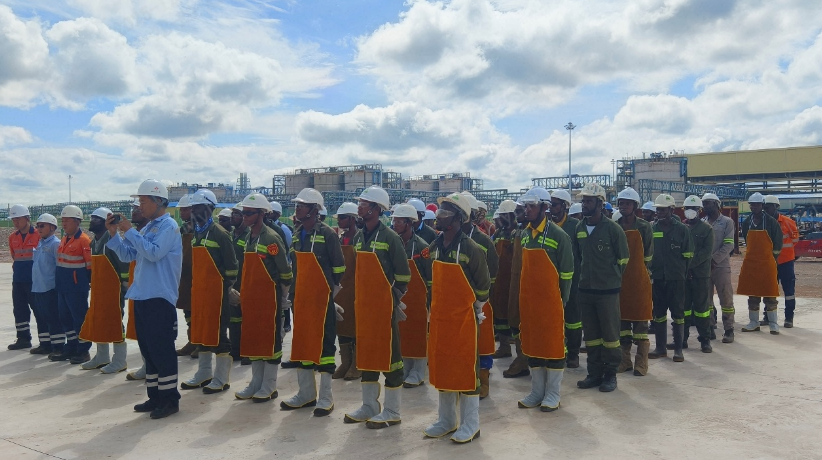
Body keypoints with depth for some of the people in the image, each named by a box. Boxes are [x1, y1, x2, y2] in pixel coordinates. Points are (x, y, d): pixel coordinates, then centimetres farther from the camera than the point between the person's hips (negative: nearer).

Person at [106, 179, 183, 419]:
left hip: (160, 298, -9)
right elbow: (127, 255, 18)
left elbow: (154, 253, -21)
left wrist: (130, 232, -15)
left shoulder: (169, 226, -8)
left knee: (161, 349, -5)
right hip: (142, 296, 9)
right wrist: (114, 234, 6)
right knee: (147, 348, 13)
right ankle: (155, 396, 23)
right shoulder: (147, 228, 16)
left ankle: (170, 399, 4)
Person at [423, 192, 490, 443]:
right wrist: (434, 308, 15)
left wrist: (475, 308, 4)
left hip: (464, 318, -6)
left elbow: (483, 284, -4)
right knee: (441, 366, 13)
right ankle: (446, 420, 27)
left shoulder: (470, 248, -13)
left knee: (466, 368, 2)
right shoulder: (434, 247, 6)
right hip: (439, 317, 7)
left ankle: (470, 424, 15)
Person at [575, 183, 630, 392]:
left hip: (608, 290, -5)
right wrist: (585, 275, 14)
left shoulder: (613, 228, -8)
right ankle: (594, 373, 21)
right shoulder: (579, 228, 6)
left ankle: (610, 374, 15)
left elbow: (623, 259, 0)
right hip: (585, 289, 5)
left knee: (610, 333, 4)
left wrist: (612, 279, 4)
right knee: (590, 333, 11)